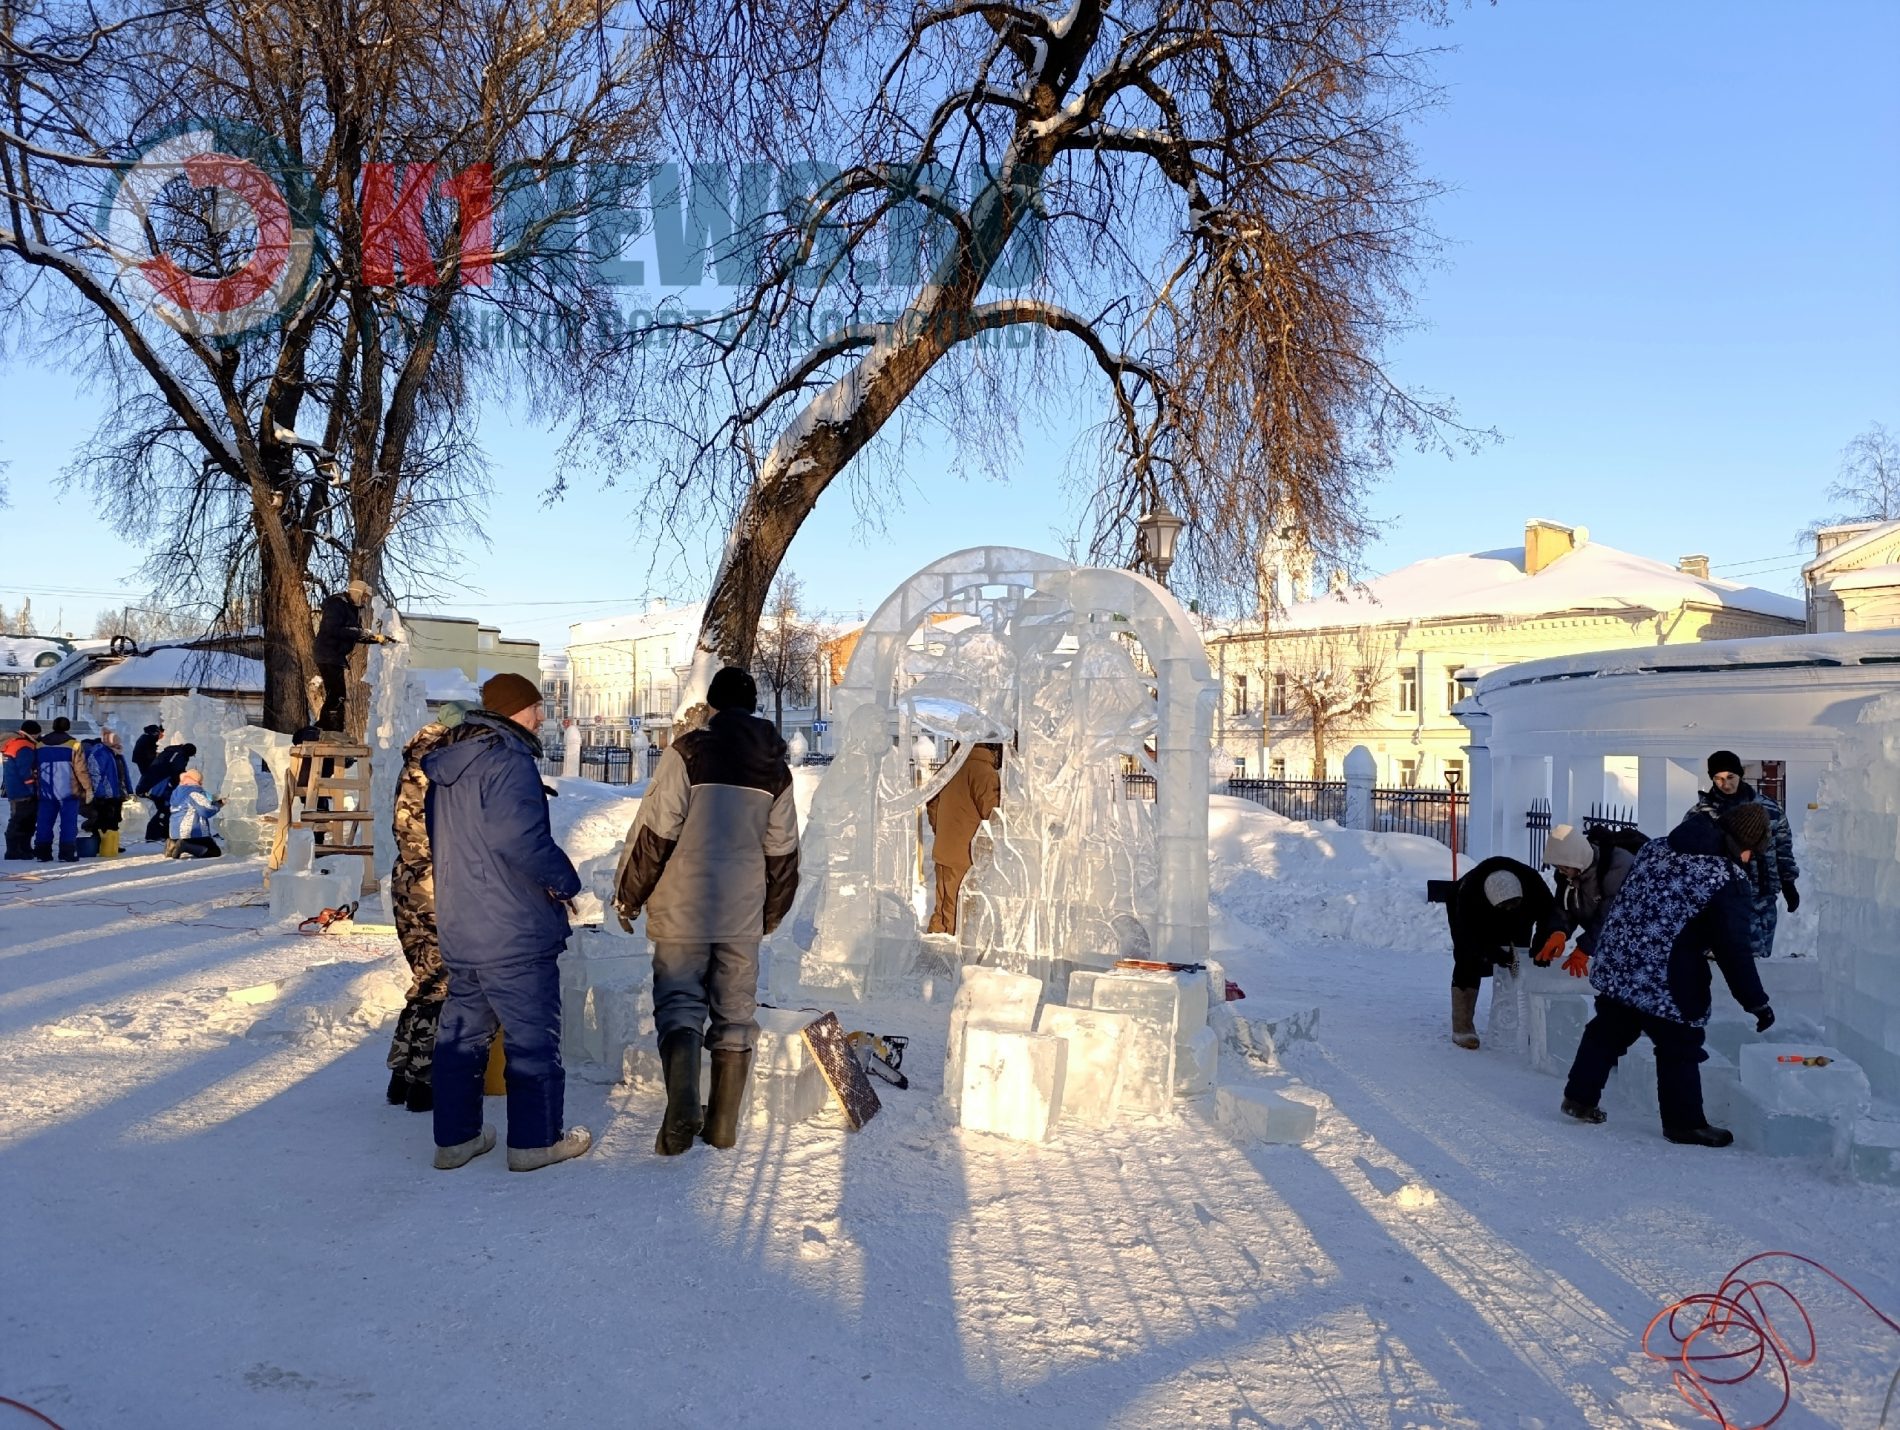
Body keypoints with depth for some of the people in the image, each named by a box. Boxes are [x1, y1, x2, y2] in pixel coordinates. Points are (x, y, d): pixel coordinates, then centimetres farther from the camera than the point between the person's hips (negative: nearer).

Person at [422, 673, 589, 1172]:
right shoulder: (510, 761, -17)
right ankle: (535, 1140, 11)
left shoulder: (447, 766, 13)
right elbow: (519, 835, -29)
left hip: (458, 930, 9)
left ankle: (454, 1138, 24)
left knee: (461, 1030, 16)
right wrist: (564, 880, -16)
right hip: (515, 932, -9)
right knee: (533, 1035, 3)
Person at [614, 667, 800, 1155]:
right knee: (736, 1012, 10)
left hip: (685, 907, -3)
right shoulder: (776, 767, 7)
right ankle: (724, 1125, 16)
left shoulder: (690, 751, -8)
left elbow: (656, 830, -11)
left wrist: (628, 894, 0)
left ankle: (682, 1109, -15)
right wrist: (770, 914, 23)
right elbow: (783, 850, 11)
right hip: (743, 912, 4)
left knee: (679, 1002, 4)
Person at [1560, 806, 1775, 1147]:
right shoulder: (1732, 882, -12)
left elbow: (1625, 898, 18)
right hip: (1668, 984, -7)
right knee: (1680, 1049, 10)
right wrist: (1757, 1003, -6)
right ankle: (1685, 1123, 22)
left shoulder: (1657, 847, 9)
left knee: (1608, 1030, 20)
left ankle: (1580, 1097, 28)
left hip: (1615, 965, 7)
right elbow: (1735, 952, -15)